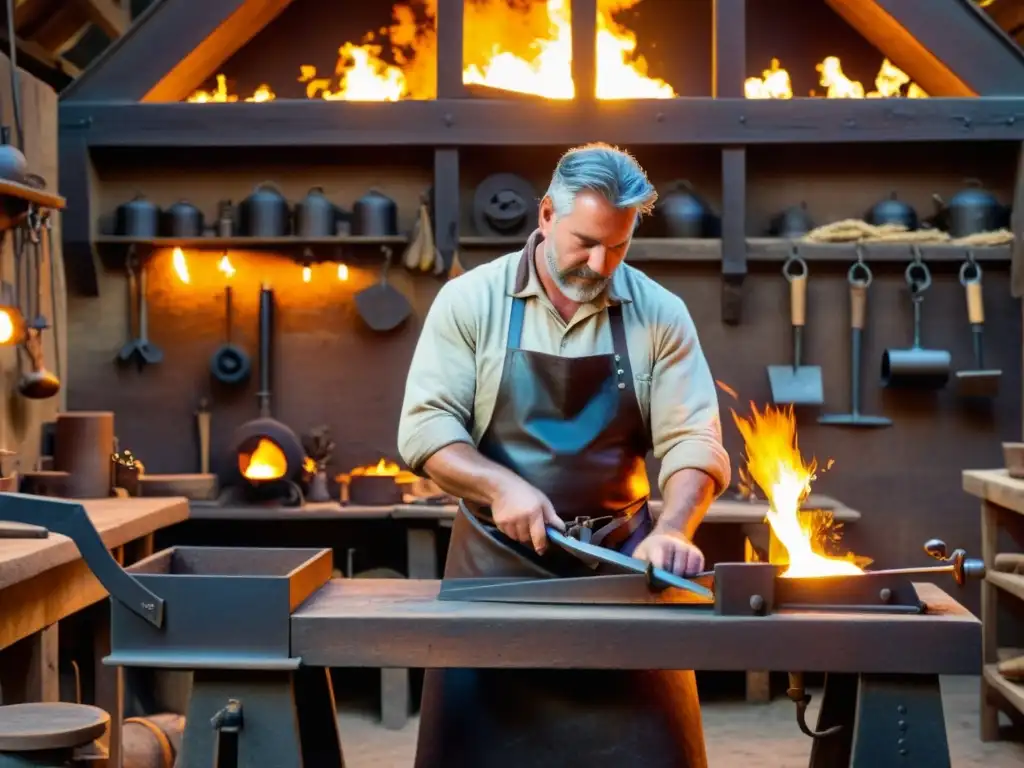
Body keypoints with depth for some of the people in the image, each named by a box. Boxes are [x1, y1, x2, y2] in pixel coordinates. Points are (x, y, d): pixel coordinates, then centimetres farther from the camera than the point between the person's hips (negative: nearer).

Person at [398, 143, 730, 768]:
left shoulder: (660, 314, -1)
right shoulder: (470, 300, -4)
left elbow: (692, 441, -7)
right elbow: (424, 426, -8)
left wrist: (672, 531, -24)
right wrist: (501, 485, -24)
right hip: (497, 558, 0)